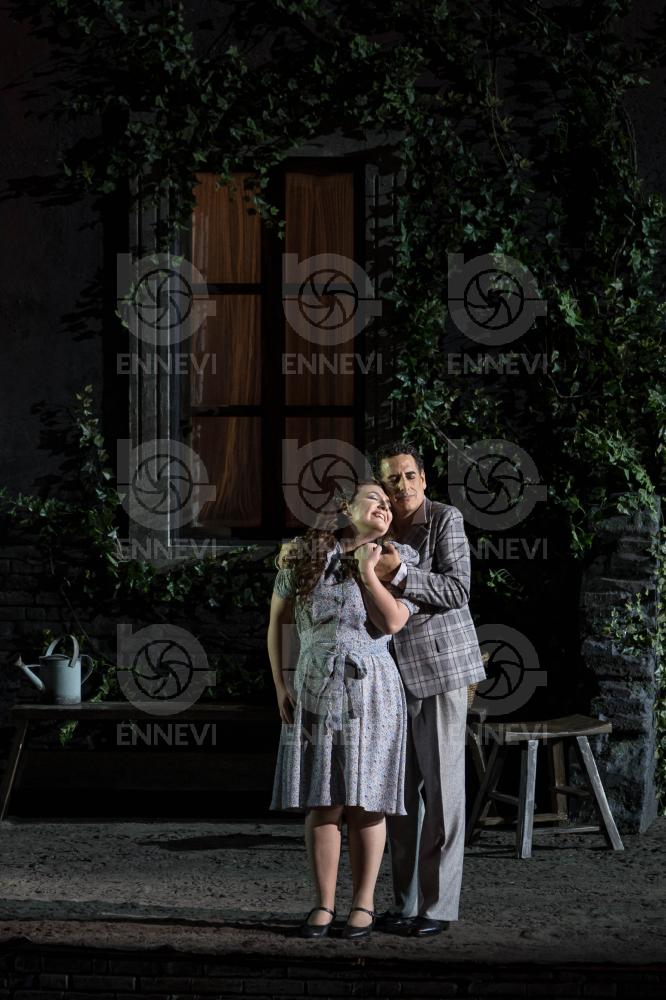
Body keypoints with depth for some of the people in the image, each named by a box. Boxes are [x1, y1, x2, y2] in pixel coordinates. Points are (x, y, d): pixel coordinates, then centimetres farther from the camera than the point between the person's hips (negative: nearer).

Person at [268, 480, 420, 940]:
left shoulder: (396, 560, 3)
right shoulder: (304, 555, 5)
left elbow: (392, 621, -11)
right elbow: (278, 620, 9)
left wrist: (367, 570, -9)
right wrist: (281, 684, 3)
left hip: (371, 693, -1)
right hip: (315, 692, 1)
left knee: (364, 802, 1)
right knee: (322, 802, 2)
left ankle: (364, 903, 10)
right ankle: (324, 905, 9)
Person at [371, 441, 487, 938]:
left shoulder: (446, 519, -8)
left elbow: (458, 589, -17)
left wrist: (399, 574, -27)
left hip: (440, 664, -6)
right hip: (393, 672, 6)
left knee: (442, 787, -3)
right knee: (399, 788, 9)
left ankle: (439, 904, 2)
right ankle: (406, 901, 17)